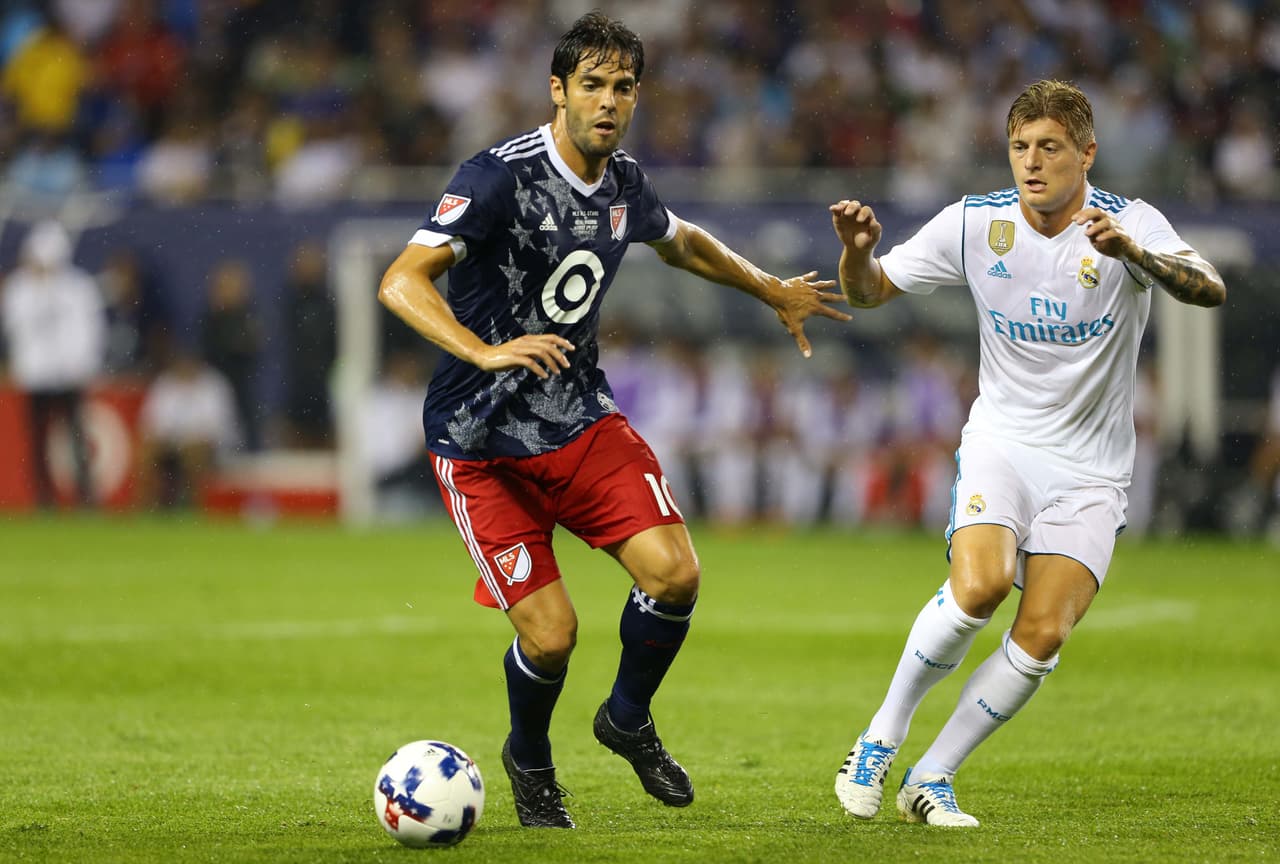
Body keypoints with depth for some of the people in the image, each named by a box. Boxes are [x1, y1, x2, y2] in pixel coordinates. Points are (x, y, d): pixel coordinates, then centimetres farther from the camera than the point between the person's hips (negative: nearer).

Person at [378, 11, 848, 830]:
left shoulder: (624, 185, 2)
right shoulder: (501, 177, -20)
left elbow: (682, 241, 27)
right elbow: (401, 282, -29)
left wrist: (775, 291, 33)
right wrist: (487, 353, -42)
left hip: (582, 417, 6)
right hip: (483, 443, -6)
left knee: (674, 572, -13)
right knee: (550, 632, -11)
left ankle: (629, 719, 16)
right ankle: (530, 758, 22)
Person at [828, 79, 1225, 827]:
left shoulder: (1133, 224, -12)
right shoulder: (973, 223, -4)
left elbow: (1210, 290, -30)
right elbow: (870, 292, 6)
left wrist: (1131, 253, -48)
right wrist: (858, 252, -18)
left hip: (1090, 470, 0)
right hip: (1001, 442, 0)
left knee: (1044, 635, -13)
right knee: (979, 583, -26)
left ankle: (932, 778, 3)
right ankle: (880, 740, -8)